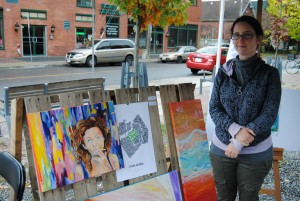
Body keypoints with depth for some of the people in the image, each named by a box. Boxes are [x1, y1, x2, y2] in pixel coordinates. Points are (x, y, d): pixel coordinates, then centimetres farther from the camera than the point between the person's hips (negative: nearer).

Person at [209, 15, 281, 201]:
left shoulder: (270, 73, -6)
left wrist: (238, 143, -16)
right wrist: (235, 130, -20)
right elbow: (214, 109, -3)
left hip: (256, 153, -2)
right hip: (222, 148, 2)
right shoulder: (223, 72, 0)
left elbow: (269, 115, -12)